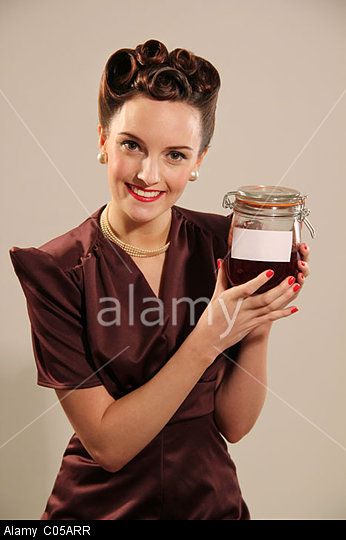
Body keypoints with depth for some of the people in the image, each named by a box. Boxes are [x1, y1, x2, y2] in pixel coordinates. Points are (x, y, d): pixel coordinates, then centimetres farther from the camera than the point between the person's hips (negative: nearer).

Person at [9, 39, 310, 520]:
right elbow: (107, 444, -19)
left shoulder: (222, 243, -12)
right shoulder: (54, 269, -19)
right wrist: (208, 340, -28)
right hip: (100, 506, -2)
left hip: (213, 501, 2)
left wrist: (259, 327, -25)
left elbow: (234, 424, -9)